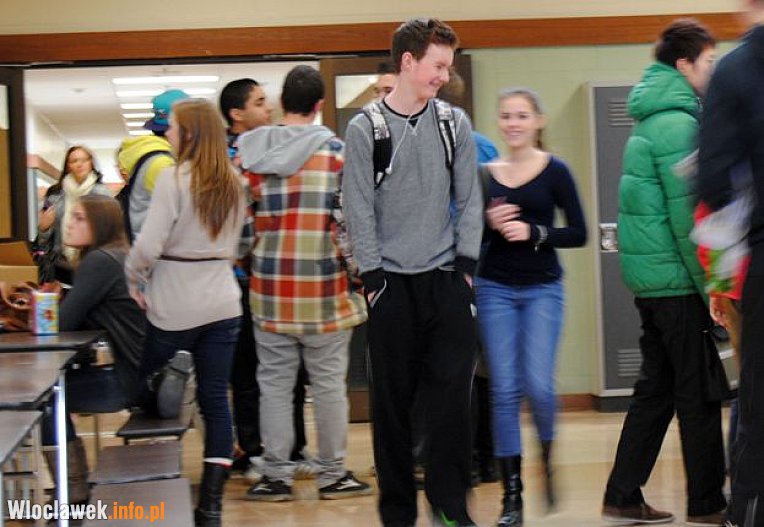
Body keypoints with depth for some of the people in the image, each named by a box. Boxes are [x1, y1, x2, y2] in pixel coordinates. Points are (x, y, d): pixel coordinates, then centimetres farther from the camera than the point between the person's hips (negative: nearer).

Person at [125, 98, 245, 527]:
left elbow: (150, 243, -16)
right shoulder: (234, 183, 8)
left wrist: (133, 278, -2)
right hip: (223, 303, 6)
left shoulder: (175, 178, -12)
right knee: (216, 400, 4)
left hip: (175, 307, -5)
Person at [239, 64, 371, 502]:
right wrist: (357, 270, 1)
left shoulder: (251, 151, 3)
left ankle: (277, 476, 11)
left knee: (275, 383, 8)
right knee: (329, 383, 7)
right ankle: (333, 474, 14)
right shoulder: (335, 150, -6)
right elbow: (347, 218, -10)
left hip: (270, 286, 2)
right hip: (324, 288, -2)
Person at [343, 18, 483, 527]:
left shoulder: (455, 123, 6)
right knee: (393, 400, 3)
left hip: (446, 278, 2)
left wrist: (465, 262, 1)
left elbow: (469, 199, 9)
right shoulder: (366, 128, -2)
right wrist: (373, 275, -7)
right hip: (392, 281, -2)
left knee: (453, 393, -4)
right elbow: (360, 209, -3)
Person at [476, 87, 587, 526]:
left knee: (538, 385, -10)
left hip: (543, 288, -2)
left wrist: (534, 233, -17)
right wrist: (489, 223, -10)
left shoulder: (555, 171, -1)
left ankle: (548, 454, 23)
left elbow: (579, 233, -4)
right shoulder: (484, 174, 5)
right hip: (495, 288, 2)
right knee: (505, 391, -1)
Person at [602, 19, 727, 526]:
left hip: (650, 276, 9)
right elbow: (687, 215, -19)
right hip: (676, 276, -9)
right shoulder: (677, 122, -15)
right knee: (699, 393, 0)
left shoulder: (652, 118, 16)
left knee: (657, 388, 13)